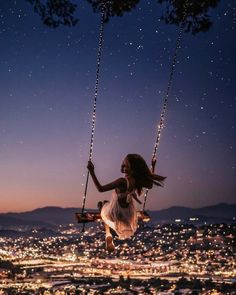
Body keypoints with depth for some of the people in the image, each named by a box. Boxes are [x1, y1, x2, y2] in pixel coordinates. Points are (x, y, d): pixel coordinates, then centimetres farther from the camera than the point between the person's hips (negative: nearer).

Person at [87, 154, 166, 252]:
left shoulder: (122, 181, -34)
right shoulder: (139, 180, -15)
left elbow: (100, 188, -33)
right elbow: (150, 184, 7)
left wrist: (92, 172, -32)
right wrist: (153, 166, 13)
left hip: (115, 214, -5)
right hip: (129, 214, 5)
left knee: (101, 204, 28)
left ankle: (108, 234, 23)